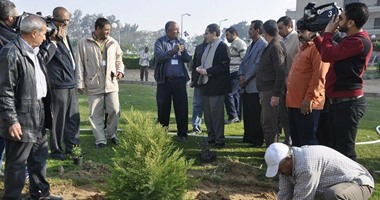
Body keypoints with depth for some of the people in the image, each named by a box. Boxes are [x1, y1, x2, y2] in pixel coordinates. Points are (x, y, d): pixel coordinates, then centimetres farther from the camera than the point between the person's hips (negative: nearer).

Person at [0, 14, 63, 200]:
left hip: (38, 114, 10)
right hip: (22, 119, -10)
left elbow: (43, 60, 36)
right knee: (17, 163, 3)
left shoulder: (34, 51, 10)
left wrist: (53, 43, 29)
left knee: (39, 156, 21)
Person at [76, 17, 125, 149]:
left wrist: (120, 70, -3)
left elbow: (119, 59, 16)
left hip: (111, 83, 2)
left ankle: (111, 133, 23)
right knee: (96, 114, 4)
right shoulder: (83, 42, -4)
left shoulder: (113, 43, 6)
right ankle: (100, 139, 17)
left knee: (115, 110, -1)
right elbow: (80, 64, -2)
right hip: (94, 85, -2)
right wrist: (80, 83, -4)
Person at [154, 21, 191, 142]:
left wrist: (183, 51, -14)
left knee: (181, 107, 1)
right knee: (163, 107, 5)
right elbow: (159, 56, -14)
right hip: (164, 80, -2)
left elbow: (188, 59, 6)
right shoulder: (160, 42, 1)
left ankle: (182, 133, 10)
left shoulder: (181, 42, 11)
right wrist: (173, 51, -21)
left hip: (179, 79, 2)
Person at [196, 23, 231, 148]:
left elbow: (224, 66, -18)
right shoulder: (208, 46, 16)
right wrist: (201, 68, 3)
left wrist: (207, 71, -19)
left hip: (216, 85, -9)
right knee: (207, 112, 14)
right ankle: (211, 137, 25)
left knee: (216, 113, -4)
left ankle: (220, 140, 4)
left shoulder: (222, 46, -11)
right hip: (206, 84, 9)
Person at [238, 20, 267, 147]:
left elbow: (257, 65, -16)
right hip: (246, 86, 8)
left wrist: (245, 79, -13)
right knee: (247, 114, 13)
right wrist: (240, 75, -1)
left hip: (254, 86, -8)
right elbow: (244, 62, 17)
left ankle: (258, 140, 6)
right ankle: (248, 137, 24)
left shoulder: (263, 45, -10)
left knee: (255, 115, -2)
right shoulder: (251, 45, 20)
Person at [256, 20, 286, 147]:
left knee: (269, 124, -3)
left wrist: (276, 95, -22)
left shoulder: (276, 47, -15)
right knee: (265, 121, 17)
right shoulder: (271, 46, 15)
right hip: (265, 90, 10)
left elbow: (280, 73, -22)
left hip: (270, 92, -10)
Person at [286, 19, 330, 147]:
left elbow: (319, 76, -20)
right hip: (294, 103, 10)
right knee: (296, 140, 15)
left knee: (307, 141, -4)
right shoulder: (304, 49, 22)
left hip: (307, 105, -10)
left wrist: (309, 98, -23)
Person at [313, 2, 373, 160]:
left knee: (345, 150, -7)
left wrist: (328, 33, -6)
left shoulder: (358, 42, -19)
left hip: (348, 103, -11)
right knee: (335, 147, 18)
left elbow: (327, 55, -22)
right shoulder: (353, 39, 16)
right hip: (340, 101, 11)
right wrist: (316, 35, 19)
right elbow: (331, 53, 26)